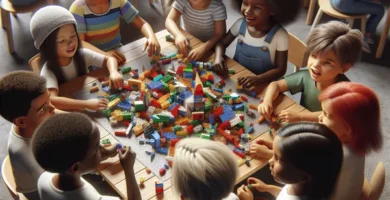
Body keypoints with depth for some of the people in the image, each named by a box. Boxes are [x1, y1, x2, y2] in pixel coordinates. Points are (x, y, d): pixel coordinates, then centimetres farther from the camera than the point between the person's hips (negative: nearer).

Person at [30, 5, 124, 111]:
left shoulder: (82, 54, -10)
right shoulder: (48, 71, -24)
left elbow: (109, 59, -3)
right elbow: (52, 100, -39)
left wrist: (113, 72, -27)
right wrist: (87, 103, -50)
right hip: (69, 111, -3)